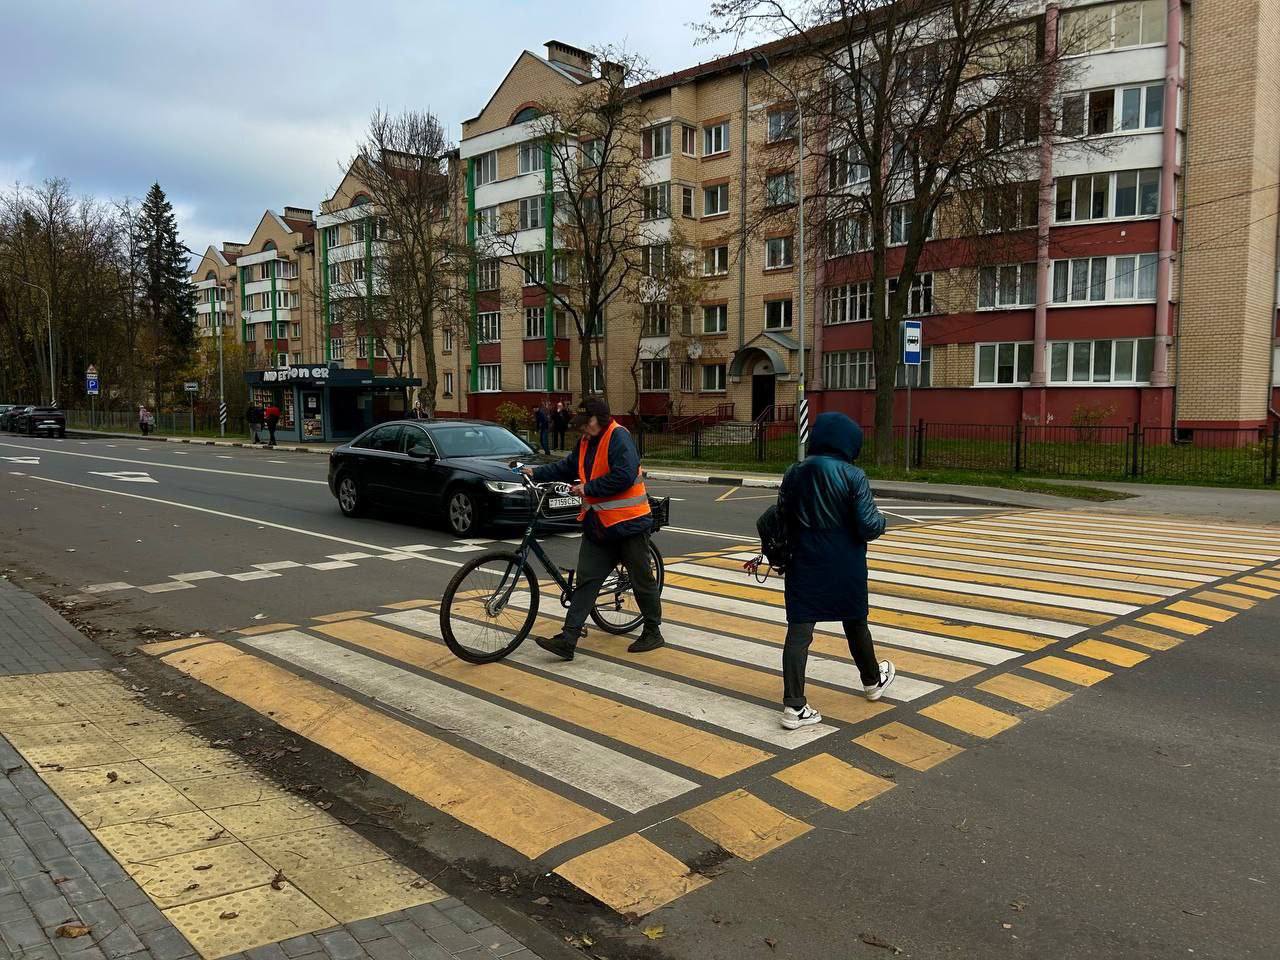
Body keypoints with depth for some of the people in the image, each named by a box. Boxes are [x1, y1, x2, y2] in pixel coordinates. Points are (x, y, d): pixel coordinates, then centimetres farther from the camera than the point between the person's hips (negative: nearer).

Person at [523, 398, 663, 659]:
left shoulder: (619, 437, -15)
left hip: (628, 522, -8)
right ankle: (567, 640, 2)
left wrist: (589, 487, -18)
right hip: (597, 523, 8)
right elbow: (566, 468, 16)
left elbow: (624, 475, -25)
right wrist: (536, 473, 6)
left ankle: (653, 632, 23)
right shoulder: (585, 442, 12)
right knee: (585, 581, 3)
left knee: (642, 580, 6)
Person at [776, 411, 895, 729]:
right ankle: (873, 680, 43)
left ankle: (794, 706, -3)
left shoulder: (795, 473, -2)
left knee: (799, 631, 1)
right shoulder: (853, 477, -15)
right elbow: (868, 527, -16)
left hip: (805, 566, 2)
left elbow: (782, 519, 3)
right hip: (845, 568, -2)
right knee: (855, 624, 20)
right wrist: (880, 518, 5)